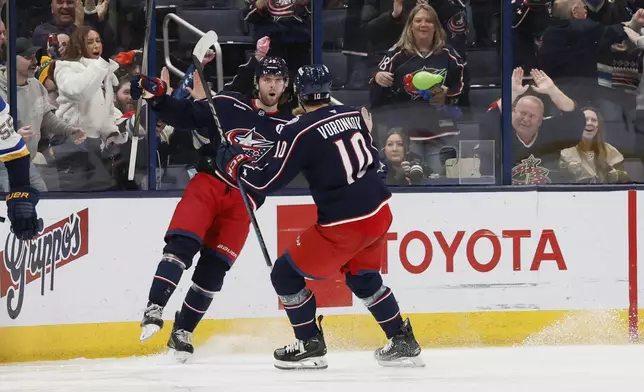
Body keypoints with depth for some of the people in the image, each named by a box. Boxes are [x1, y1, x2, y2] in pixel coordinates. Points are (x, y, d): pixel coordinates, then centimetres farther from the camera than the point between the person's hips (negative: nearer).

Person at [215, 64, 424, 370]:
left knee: (286, 273, 8)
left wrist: (233, 164, 4)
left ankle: (310, 345, 10)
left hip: (344, 225, -7)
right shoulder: (354, 116, 6)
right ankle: (403, 342, 28)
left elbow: (267, 182, -11)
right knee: (363, 277, 30)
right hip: (379, 214, 7)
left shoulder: (299, 132, -13)